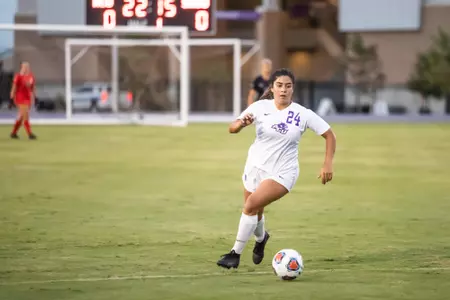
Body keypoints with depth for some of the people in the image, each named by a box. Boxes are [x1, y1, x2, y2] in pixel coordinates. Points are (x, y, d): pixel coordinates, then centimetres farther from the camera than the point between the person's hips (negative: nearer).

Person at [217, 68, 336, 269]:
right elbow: (232, 129, -13)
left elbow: (329, 135, -5)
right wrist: (242, 123, -36)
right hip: (255, 167, 3)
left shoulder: (303, 114, -12)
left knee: (251, 205, -22)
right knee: (255, 213, 17)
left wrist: (328, 164, -15)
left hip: (282, 172, -3)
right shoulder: (260, 107, -9)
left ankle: (236, 253, -10)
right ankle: (260, 238, 54)